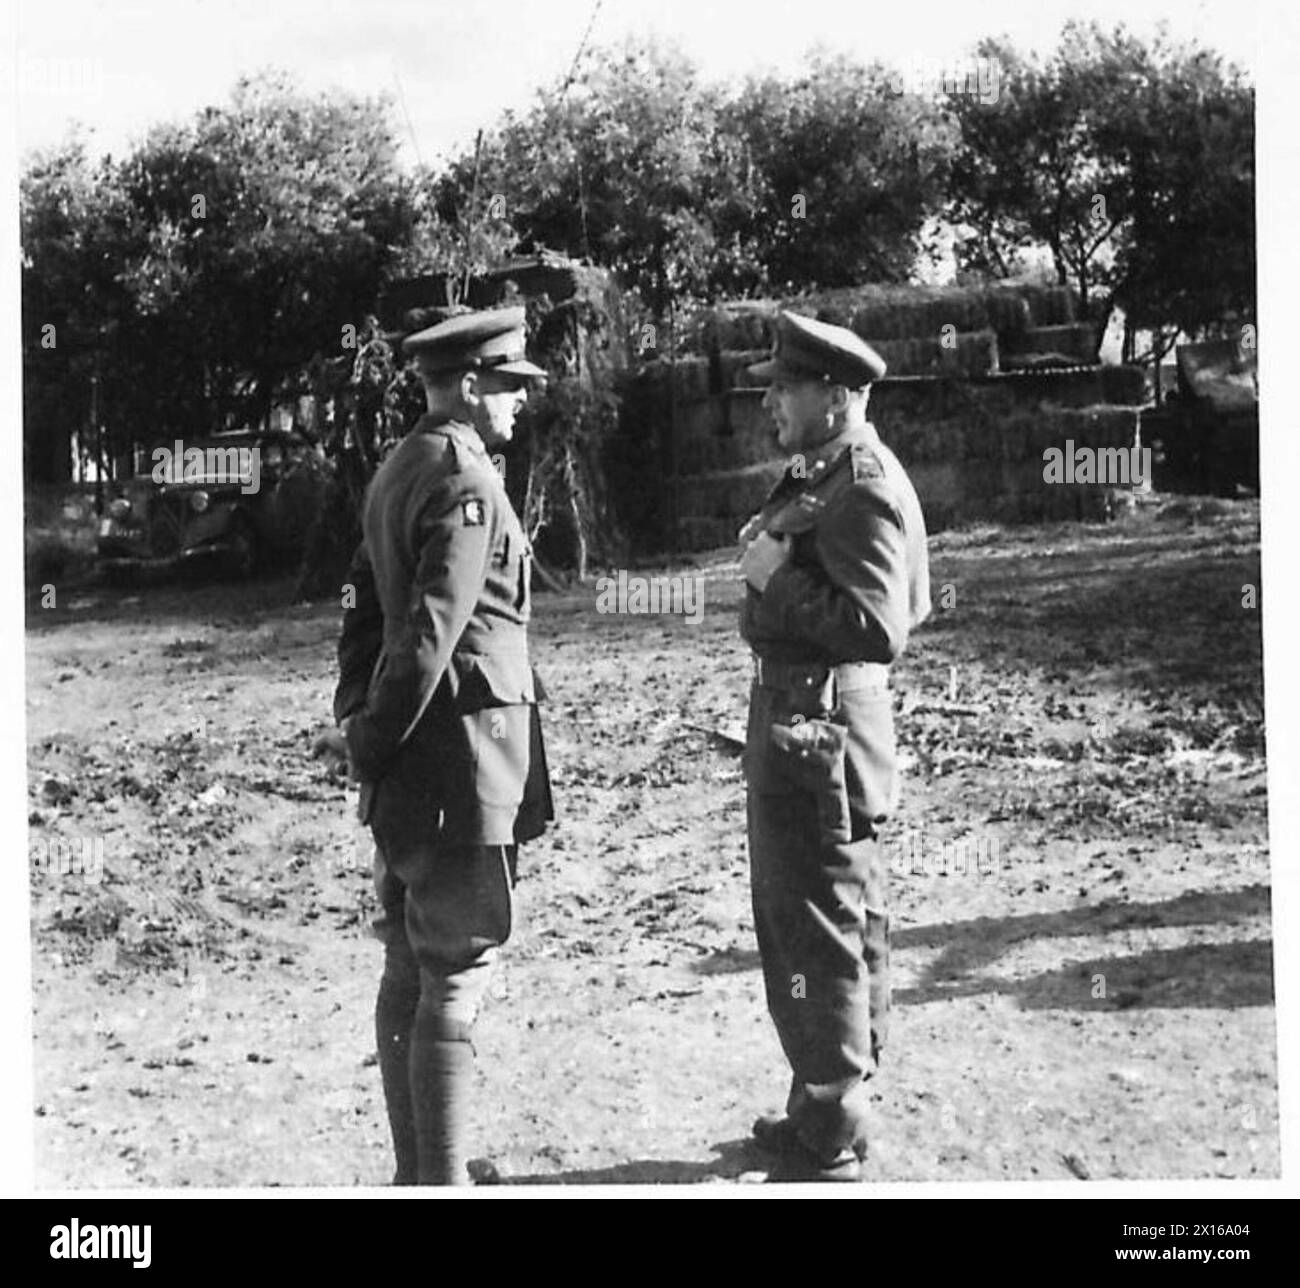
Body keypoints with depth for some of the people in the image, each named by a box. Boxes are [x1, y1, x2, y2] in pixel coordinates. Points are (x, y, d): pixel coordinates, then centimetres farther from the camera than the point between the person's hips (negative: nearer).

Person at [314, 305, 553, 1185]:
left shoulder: (397, 471, 15)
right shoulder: (465, 482, -15)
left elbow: (367, 608, 16)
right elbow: (431, 631, -20)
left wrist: (357, 722, 13)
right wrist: (374, 744, -12)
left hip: (410, 764, 10)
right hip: (461, 753, -10)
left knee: (410, 973, 14)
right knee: (456, 979, -5)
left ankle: (415, 1170, 24)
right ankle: (444, 1180, 1)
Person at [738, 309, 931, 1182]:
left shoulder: (862, 490, -18)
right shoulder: (828, 478, 14)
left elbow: (879, 629, -27)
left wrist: (779, 578, -19)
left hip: (820, 725, -11)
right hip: (800, 716, 11)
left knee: (821, 938, -4)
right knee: (847, 927, 19)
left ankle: (830, 1151, 6)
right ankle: (832, 1111, 33)